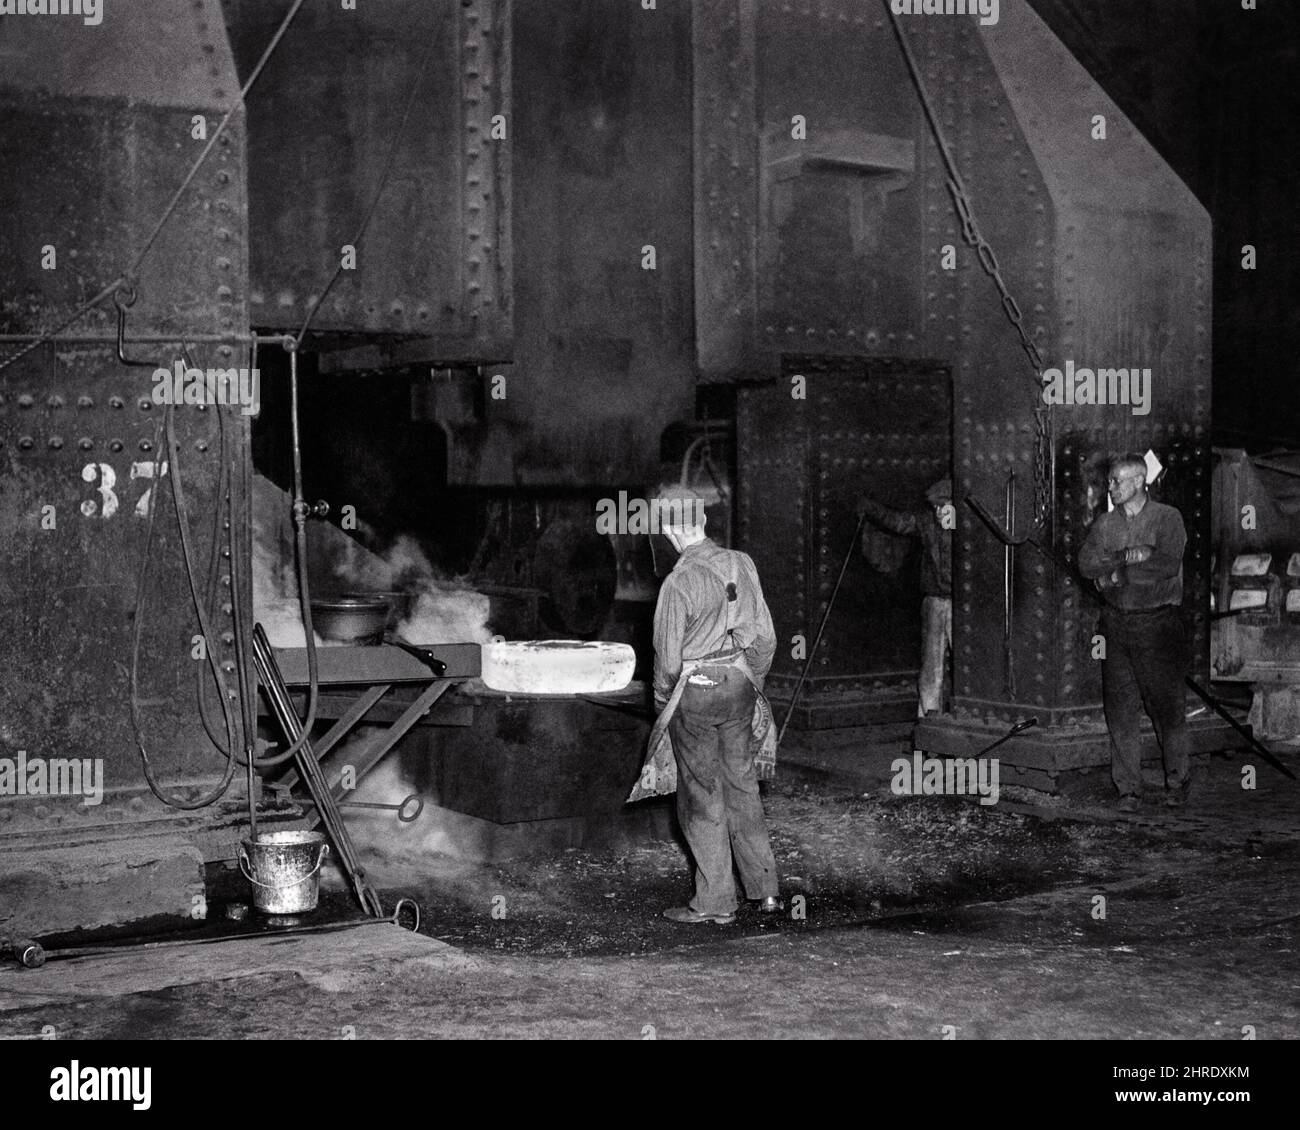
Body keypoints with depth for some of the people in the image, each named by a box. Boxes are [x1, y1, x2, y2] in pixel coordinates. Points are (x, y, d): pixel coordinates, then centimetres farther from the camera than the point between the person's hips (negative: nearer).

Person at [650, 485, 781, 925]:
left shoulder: (679, 582, -18)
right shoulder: (741, 564, -1)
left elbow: (668, 657, -13)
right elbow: (765, 636, 5)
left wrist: (662, 700, 4)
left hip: (695, 692, -6)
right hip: (738, 686, 6)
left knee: (702, 795, 4)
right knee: (742, 785, 16)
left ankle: (715, 902, 11)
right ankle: (765, 889, 21)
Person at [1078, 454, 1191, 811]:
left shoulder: (1168, 518, -1)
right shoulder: (1104, 523, 12)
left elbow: (1168, 565, -15)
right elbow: (1086, 564, -2)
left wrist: (1114, 573, -9)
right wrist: (1129, 557, -14)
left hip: (1158, 623, -3)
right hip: (1115, 622, 4)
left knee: (1167, 704, 0)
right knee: (1120, 707, 2)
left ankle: (1177, 783, 15)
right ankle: (1128, 790, 8)